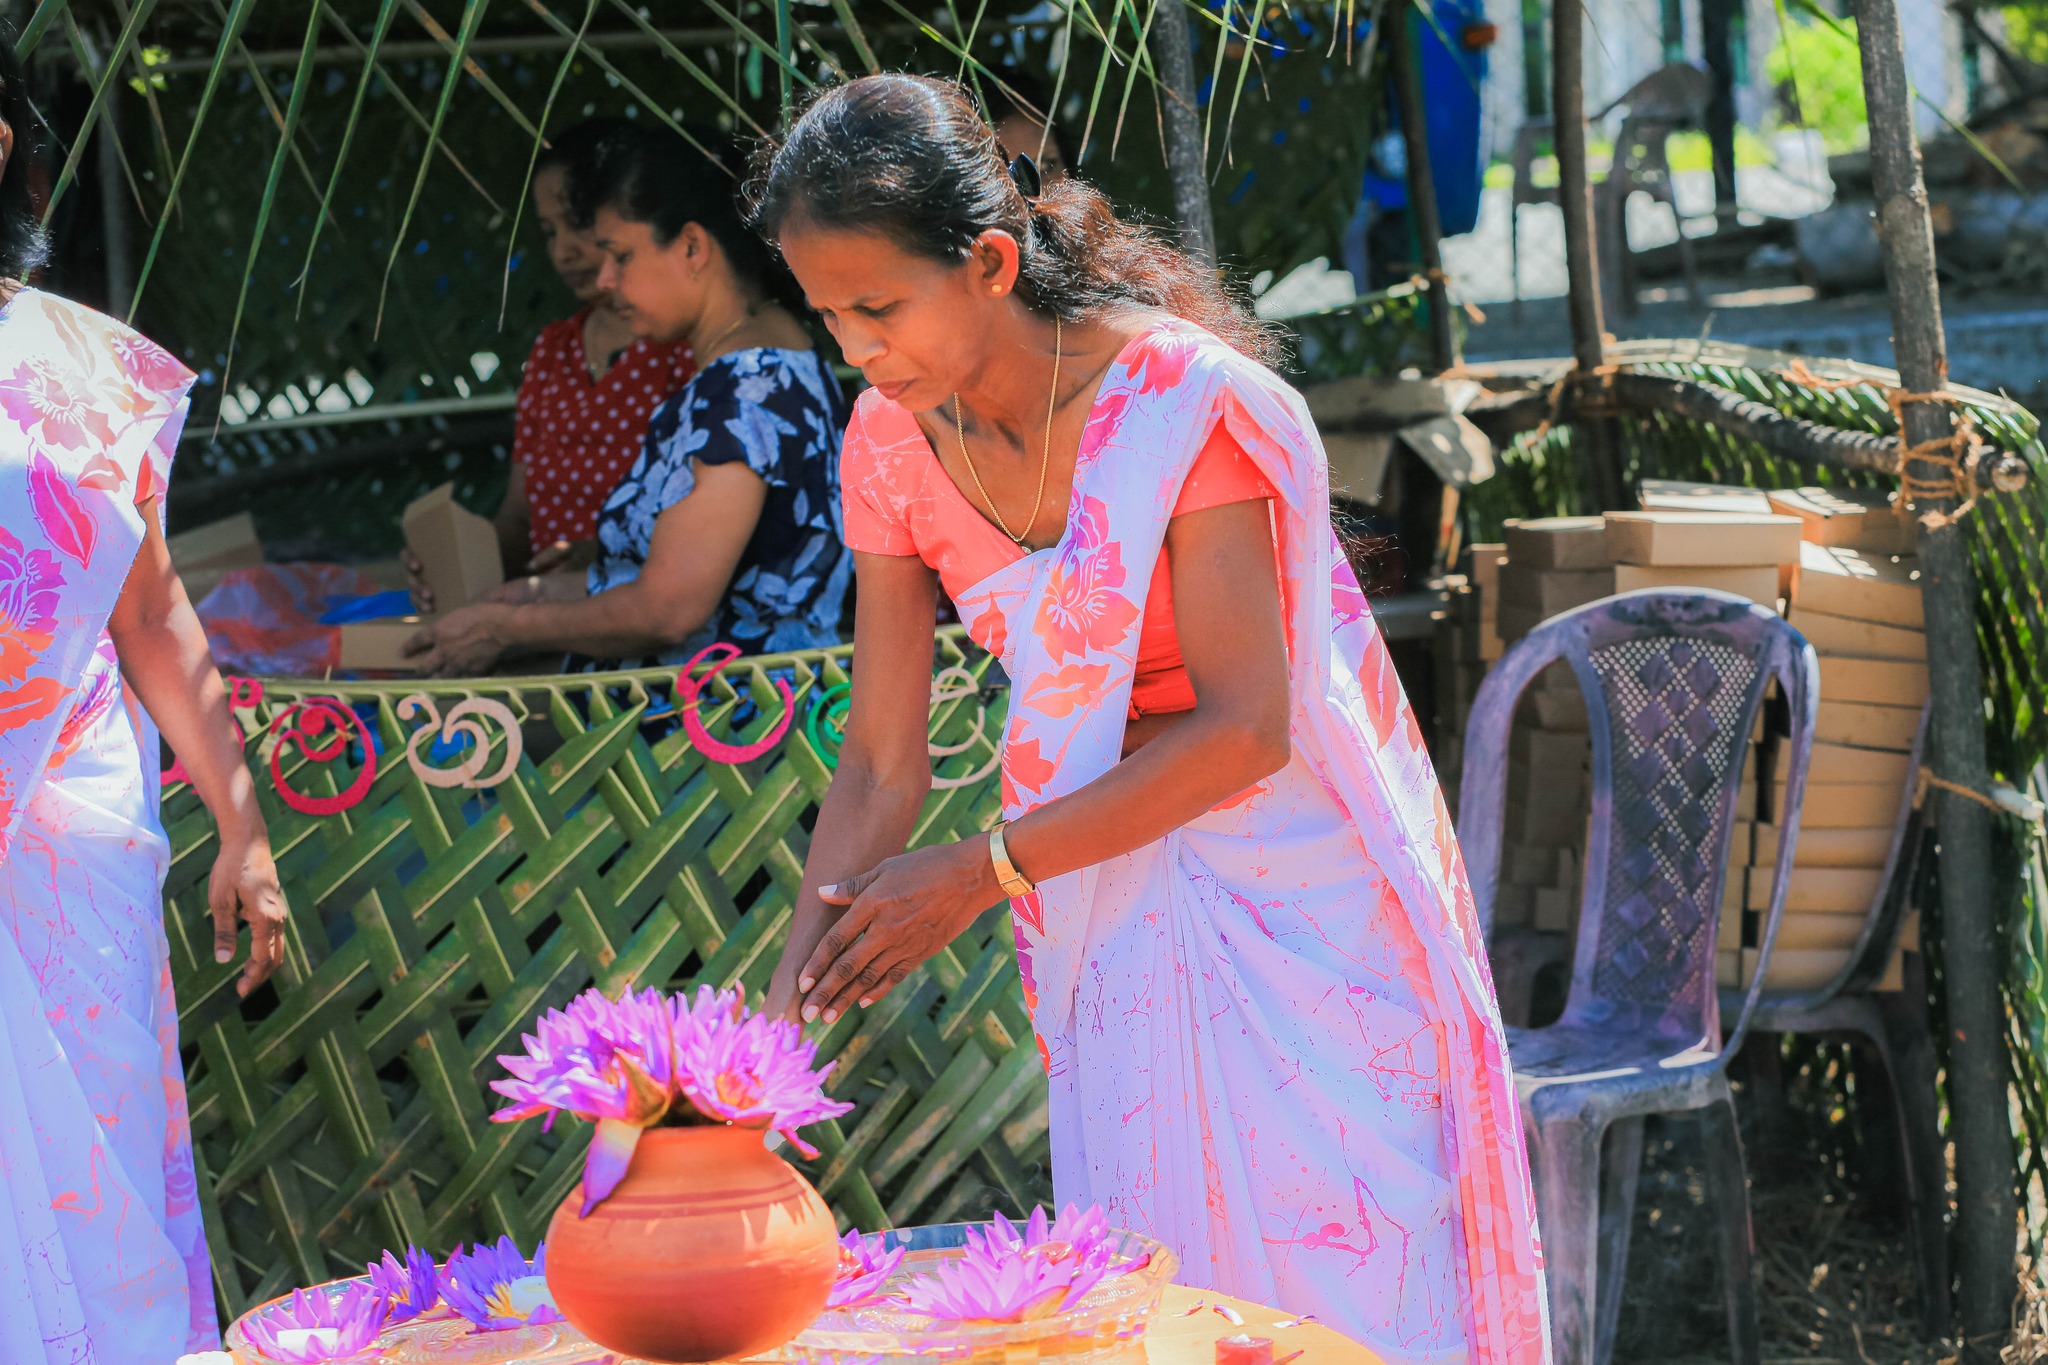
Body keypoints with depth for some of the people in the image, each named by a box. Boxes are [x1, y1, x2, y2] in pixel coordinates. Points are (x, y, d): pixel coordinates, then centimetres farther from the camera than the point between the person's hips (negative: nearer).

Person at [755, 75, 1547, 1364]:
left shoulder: (1182, 401, -22)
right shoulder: (893, 442, -5)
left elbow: (1244, 728, -22)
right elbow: (880, 770, -2)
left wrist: (985, 872, -22)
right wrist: (781, 1018, -11)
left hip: (1292, 885, -5)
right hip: (1112, 909, 5)